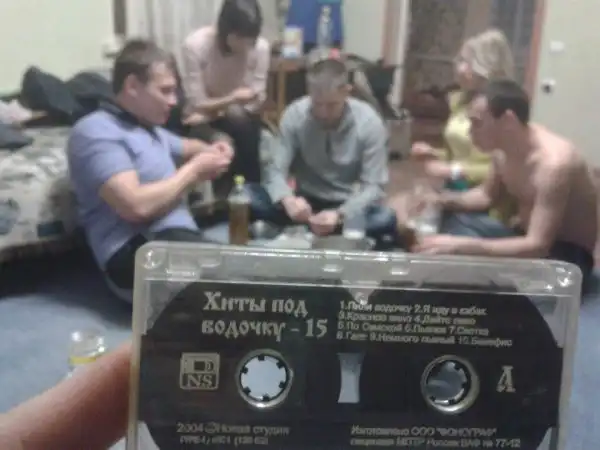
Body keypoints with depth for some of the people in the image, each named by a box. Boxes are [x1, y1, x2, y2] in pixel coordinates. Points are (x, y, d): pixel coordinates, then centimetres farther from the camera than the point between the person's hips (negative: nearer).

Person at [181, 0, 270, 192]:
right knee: (222, 146, -30)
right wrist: (233, 99, -31)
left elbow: (256, 101, -11)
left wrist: (214, 112, -18)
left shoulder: (261, 47, -17)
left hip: (241, 120, 2)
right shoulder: (196, 45, -22)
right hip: (203, 122, -2)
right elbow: (198, 106, -17)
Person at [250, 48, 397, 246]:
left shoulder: (369, 123, -15)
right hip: (306, 203, 1)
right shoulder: (294, 115, -12)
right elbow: (275, 171, -15)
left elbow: (373, 186, -16)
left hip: (348, 206, -1)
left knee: (386, 220, -34)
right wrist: (288, 200, -39)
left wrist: (340, 215, -36)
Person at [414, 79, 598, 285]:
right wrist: (445, 199, -7)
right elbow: (487, 195, 13)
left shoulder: (553, 163, -31)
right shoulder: (502, 148, -5)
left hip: (567, 254, -8)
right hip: (527, 237, 8)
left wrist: (461, 246, -41)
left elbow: (537, 246, -36)